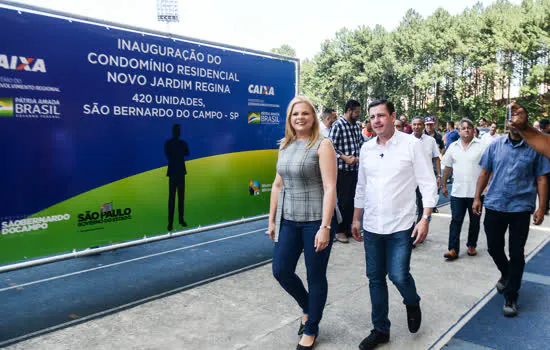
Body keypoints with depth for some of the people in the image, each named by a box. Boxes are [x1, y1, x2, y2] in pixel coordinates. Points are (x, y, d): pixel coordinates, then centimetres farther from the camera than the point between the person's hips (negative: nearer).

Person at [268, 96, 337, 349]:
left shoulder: (322, 145, -9)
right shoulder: (285, 146, 10)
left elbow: (330, 188, -15)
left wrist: (325, 227, -19)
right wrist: (272, 220, 13)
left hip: (316, 220, -6)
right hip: (288, 219, 6)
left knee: (315, 276, 7)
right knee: (281, 271, 7)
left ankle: (311, 328, 30)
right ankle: (308, 307, 37)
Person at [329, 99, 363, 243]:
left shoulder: (356, 126, 13)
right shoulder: (338, 125, -8)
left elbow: (361, 144, 18)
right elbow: (331, 146, -14)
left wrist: (359, 157, 0)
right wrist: (344, 157, -20)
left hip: (355, 169, 7)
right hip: (342, 169, -7)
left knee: (352, 199, 12)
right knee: (343, 201, -1)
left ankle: (348, 227, 25)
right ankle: (340, 230, 12)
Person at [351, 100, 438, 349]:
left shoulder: (411, 144, -6)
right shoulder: (366, 148, 7)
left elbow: (428, 183, -6)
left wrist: (426, 218, -13)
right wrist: (356, 219, 16)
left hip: (401, 226, -4)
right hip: (372, 226, 4)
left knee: (398, 275, -8)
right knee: (375, 279, 11)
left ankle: (413, 304, 29)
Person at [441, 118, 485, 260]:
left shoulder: (481, 146, -4)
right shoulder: (453, 147, 8)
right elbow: (448, 167, 13)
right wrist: (443, 185, 13)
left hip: (476, 191, -2)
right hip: (457, 191, 2)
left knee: (474, 221, 12)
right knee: (456, 220, 0)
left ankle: (471, 245, 28)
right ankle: (453, 249, 2)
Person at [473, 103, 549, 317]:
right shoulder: (496, 145, 4)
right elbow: (485, 173, 9)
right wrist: (477, 198, 4)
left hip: (521, 208, -2)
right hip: (494, 205, 2)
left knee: (516, 254, 4)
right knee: (494, 248, 11)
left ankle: (511, 297, 16)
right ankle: (506, 274, 42)